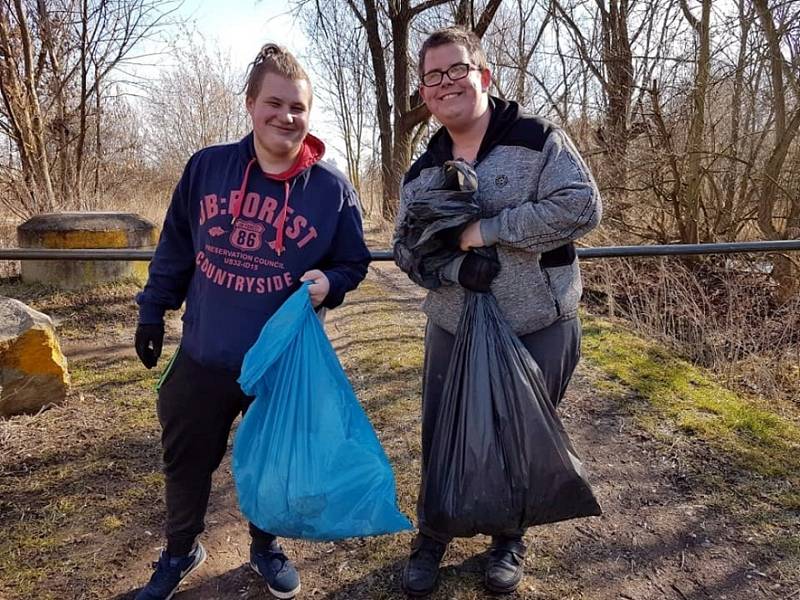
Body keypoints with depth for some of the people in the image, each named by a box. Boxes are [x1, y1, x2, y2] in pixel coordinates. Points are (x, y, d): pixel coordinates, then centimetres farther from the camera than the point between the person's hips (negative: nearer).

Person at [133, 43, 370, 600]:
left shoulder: (332, 188, -9)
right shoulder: (207, 166, -4)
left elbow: (353, 262, 1)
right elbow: (175, 246, 6)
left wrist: (329, 283, -20)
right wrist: (154, 309, 9)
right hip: (203, 355, 2)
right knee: (186, 460, 17)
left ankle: (266, 546, 45)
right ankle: (181, 551, 44)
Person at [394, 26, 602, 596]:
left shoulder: (538, 138, -9)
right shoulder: (421, 173, 5)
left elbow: (581, 206, -20)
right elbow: (405, 244, 0)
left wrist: (485, 230, -23)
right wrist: (455, 267, -21)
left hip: (539, 330, -3)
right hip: (452, 331, 4)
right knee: (441, 441, 13)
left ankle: (510, 539, 39)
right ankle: (432, 536, 38)